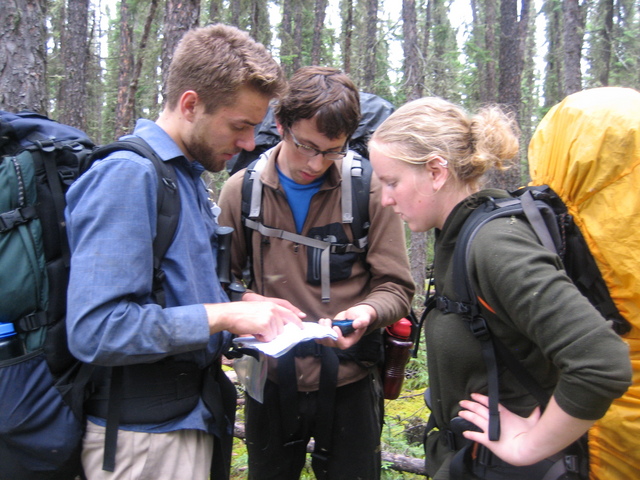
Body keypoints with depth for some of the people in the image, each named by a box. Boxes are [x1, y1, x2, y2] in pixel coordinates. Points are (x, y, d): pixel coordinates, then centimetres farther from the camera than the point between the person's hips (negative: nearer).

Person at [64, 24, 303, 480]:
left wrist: (248, 308, 2)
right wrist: (224, 315, -24)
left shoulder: (189, 176, 9)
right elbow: (94, 330, -27)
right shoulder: (127, 175, -20)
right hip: (144, 435, -8)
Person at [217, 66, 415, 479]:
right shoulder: (241, 190, -3)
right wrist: (247, 302, -14)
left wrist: (367, 312, -24)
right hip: (270, 383, 2)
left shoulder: (369, 189, -7)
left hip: (348, 385, -1)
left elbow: (395, 287, -4)